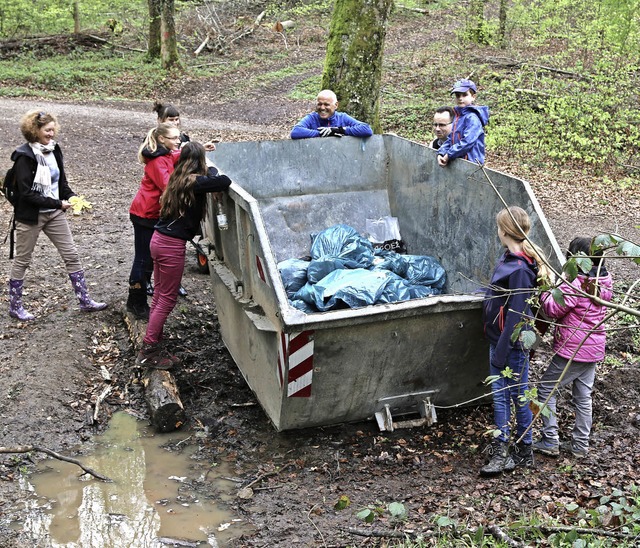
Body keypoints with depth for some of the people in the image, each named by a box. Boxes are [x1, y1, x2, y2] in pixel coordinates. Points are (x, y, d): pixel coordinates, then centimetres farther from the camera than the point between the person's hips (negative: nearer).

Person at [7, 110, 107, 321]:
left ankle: (85, 301, 15)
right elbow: (26, 193, -22)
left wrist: (71, 196, -9)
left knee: (71, 255, 6)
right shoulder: (24, 156, -18)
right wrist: (58, 204, -23)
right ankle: (15, 307, 23)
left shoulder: (54, 149, 1)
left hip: (54, 213, 6)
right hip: (30, 216, -6)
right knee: (22, 261, 9)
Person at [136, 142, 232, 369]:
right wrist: (211, 170, -1)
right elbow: (225, 182, -20)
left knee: (160, 295, 16)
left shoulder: (177, 178, 9)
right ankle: (148, 351, 8)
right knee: (168, 299, 2)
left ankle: (153, 348, 24)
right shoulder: (196, 182, -15)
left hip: (159, 239, 9)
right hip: (172, 245, -9)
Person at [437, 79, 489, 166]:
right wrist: (441, 153, 0)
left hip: (470, 162, -8)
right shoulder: (457, 116, 15)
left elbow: (467, 142, -21)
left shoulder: (472, 118, -12)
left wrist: (449, 155, -15)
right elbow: (450, 139, 17)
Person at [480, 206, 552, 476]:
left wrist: (502, 351, -20)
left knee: (517, 395, 6)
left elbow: (516, 314, -23)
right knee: (499, 394, 12)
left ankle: (524, 453, 21)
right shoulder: (508, 257, 4)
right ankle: (501, 451, 20)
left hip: (512, 343, -9)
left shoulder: (520, 269, -24)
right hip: (498, 338, 9)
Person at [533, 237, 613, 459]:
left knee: (546, 389, 6)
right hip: (594, 349, 8)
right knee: (583, 396, 16)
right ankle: (581, 445, 22)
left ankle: (550, 441, 7)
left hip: (572, 350, -8)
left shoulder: (574, 284, -22)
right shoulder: (605, 281, 3)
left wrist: (544, 289, -2)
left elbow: (554, 310, -18)